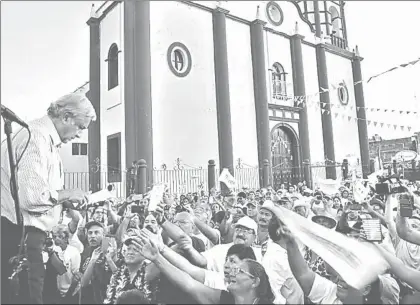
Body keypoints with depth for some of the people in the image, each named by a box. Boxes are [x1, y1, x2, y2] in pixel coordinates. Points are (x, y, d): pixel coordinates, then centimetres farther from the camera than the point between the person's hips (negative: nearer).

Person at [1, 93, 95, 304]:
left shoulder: (46, 137, 13)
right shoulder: (37, 137, -20)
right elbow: (30, 196, -29)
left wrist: (64, 201, 8)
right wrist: (65, 194, -14)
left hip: (26, 230, 10)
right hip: (19, 232, -10)